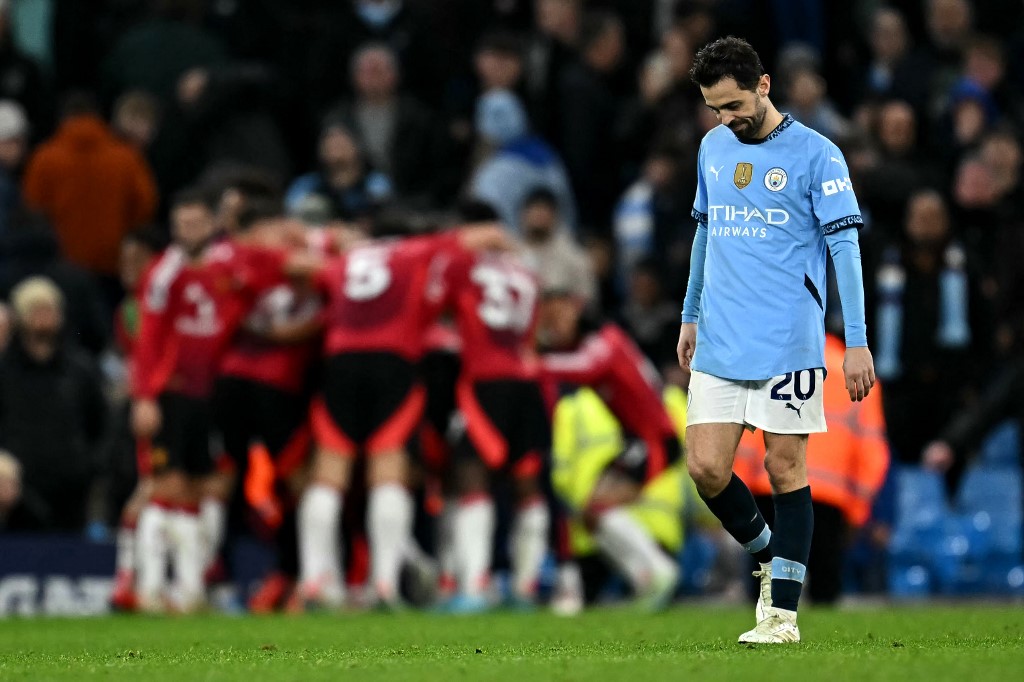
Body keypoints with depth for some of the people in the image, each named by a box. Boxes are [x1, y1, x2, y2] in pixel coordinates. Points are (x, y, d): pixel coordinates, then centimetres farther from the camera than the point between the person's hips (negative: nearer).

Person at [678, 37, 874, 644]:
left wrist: (857, 342, -13)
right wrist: (690, 316, 24)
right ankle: (768, 557, 21)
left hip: (789, 345, -5)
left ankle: (783, 613, 3)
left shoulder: (815, 155, -7)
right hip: (718, 345, 5)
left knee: (786, 470, -2)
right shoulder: (713, 148, 11)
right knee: (707, 468, -4)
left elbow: (845, 247, -9)